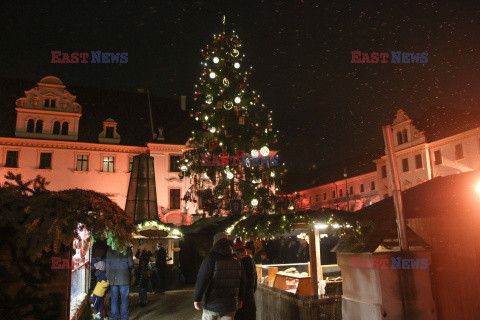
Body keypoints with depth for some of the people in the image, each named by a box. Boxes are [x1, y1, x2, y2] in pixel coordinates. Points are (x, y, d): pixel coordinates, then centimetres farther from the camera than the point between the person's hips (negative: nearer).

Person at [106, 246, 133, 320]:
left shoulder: (110, 250, 2)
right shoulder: (127, 249, -5)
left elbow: (107, 264, 3)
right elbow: (131, 264, -7)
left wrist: (108, 277, 9)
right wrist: (129, 270, 14)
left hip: (113, 278, 2)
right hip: (124, 278, -2)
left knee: (114, 299, 11)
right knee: (124, 299, 7)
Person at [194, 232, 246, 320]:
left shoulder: (211, 258, -11)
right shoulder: (236, 260, 6)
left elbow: (202, 280, -15)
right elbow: (242, 282, 11)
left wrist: (197, 299, -5)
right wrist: (240, 299, 22)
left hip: (212, 304, -4)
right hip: (230, 306, 4)